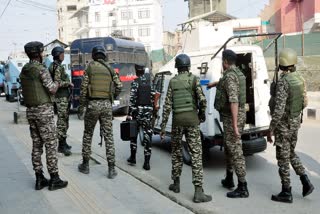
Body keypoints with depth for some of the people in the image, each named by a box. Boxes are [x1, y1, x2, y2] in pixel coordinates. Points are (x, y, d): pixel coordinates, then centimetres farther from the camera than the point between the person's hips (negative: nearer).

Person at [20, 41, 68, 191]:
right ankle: (54, 179, 3)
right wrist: (57, 84, 5)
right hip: (44, 111, -8)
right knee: (50, 145, -2)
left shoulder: (23, 71, 12)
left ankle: (39, 179, 15)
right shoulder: (41, 69, -13)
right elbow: (52, 90, -18)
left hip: (30, 111, 8)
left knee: (37, 145, 11)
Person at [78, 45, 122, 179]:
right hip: (106, 105, 2)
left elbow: (83, 88, -6)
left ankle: (85, 165, 22)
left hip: (92, 104, -2)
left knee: (88, 134, 14)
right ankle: (111, 169, 2)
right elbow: (119, 86, 3)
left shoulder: (90, 67, -1)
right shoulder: (110, 69, 6)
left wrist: (81, 105, 1)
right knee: (108, 136, 4)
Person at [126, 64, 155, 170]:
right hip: (148, 111, 3)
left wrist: (129, 114, -10)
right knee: (147, 135, 2)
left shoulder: (135, 82, -7)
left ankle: (133, 157, 22)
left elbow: (132, 99, -12)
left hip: (138, 110, -2)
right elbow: (153, 95, 6)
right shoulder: (149, 81, 5)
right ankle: (147, 162, 1)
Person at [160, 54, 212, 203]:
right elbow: (202, 100, -12)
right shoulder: (194, 79, -1)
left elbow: (167, 105, -2)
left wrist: (163, 126, 1)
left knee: (176, 151, 19)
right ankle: (198, 192, -8)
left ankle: (176, 184, 27)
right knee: (196, 154, -3)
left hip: (177, 120, 2)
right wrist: (202, 113, 9)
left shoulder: (172, 82, 4)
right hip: (192, 119, -2)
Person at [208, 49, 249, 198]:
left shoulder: (229, 76, -19)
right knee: (228, 146, 21)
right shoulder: (237, 73, 13)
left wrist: (234, 124, -29)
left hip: (232, 117, -10)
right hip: (238, 115, 10)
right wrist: (214, 84, 55)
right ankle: (229, 179, 34)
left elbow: (234, 101, -28)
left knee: (235, 151, -6)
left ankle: (243, 188, 0)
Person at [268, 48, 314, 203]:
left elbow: (279, 110, -28)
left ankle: (286, 193, 14)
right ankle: (306, 183, 19)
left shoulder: (283, 82, -24)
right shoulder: (299, 79, 4)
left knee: (283, 158, 3)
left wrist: (271, 130, -20)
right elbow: (304, 102, 14)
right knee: (291, 153, 24)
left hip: (284, 125, -8)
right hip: (295, 122, 9)